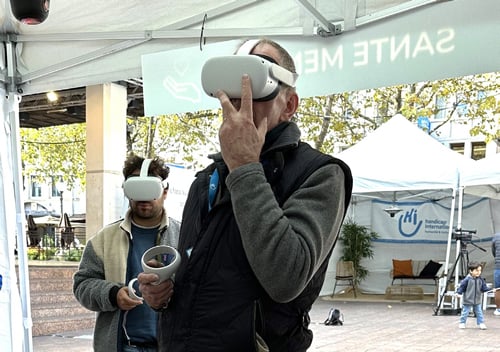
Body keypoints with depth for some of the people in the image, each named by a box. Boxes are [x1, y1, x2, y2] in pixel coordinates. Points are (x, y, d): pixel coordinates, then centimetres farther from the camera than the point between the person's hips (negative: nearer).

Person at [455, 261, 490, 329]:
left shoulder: (480, 279, -1)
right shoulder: (467, 279, -17)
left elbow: (484, 287, 2)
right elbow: (461, 286, -13)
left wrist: (490, 289, -13)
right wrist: (459, 293, -23)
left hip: (477, 301, 4)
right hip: (468, 301, -4)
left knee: (479, 312, 8)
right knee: (465, 312, 5)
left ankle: (481, 323, 18)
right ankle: (462, 323, 19)